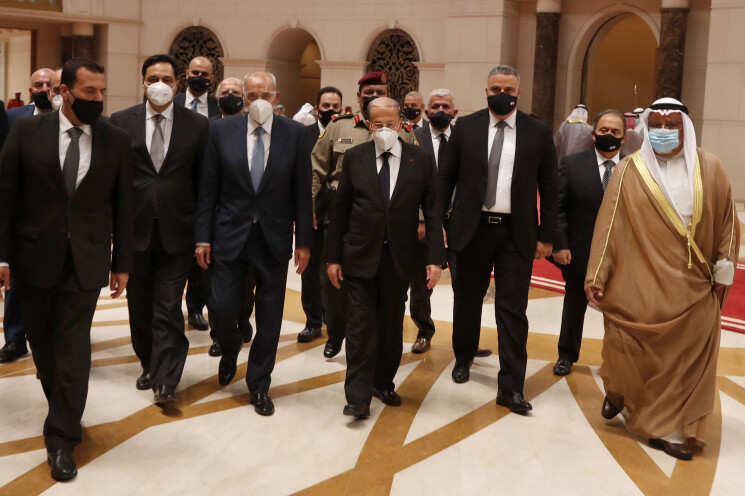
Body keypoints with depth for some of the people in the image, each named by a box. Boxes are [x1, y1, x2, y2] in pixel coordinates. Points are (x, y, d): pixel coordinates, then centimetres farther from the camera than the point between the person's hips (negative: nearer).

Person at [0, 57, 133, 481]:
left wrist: (123, 263, 4)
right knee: (43, 343, 14)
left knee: (73, 347, -2)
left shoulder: (117, 141, -1)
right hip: (35, 257, 1)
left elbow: (123, 206, 3)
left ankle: (62, 441, 6)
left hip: (86, 261, -1)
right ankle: (64, 407, 38)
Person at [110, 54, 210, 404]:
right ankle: (149, 365, 31)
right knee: (140, 305, 14)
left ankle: (165, 381, 2)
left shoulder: (197, 125, 1)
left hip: (176, 230, -2)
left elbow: (203, 179, 2)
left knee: (168, 308, -3)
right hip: (135, 229, 2)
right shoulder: (121, 121, 3)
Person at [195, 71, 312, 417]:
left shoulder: (295, 133, -3)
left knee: (269, 317, 6)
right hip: (230, 234, 0)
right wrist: (203, 237, -2)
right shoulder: (222, 130, -1)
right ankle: (230, 350, 35)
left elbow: (302, 191, 0)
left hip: (274, 237, 0)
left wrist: (304, 241, -2)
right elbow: (208, 189, 1)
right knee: (221, 307, 0)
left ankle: (259, 385, 24)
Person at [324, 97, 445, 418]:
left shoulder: (420, 160, 1)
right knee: (361, 327, -2)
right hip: (360, 257, -1)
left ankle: (383, 383, 30)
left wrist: (435, 257, -7)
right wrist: (333, 256, 1)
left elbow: (432, 211, 0)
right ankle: (358, 396, 2)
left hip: (399, 258, 1)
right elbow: (340, 209, 4)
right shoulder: (355, 157, 1)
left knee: (391, 325, 12)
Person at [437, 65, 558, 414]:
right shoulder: (465, 127, 2)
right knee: (467, 300, 15)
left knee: (512, 309, -2)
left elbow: (548, 188, 3)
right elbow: (445, 177, 4)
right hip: (472, 228, 1)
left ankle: (511, 387, 3)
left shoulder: (538, 133, 1)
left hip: (517, 233, -1)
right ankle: (463, 358, 39)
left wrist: (546, 235, 0)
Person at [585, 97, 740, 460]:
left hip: (692, 289, 2)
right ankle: (619, 390, 31)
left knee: (684, 358, 5)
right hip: (639, 284, -2)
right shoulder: (629, 171, -1)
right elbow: (609, 225, -3)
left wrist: (724, 270, 6)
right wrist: (596, 277, -6)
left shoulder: (709, 168, 4)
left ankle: (668, 429, 18)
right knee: (632, 348, -2)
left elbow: (726, 220, 9)